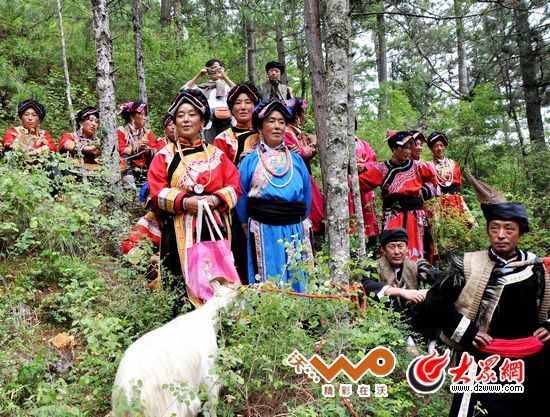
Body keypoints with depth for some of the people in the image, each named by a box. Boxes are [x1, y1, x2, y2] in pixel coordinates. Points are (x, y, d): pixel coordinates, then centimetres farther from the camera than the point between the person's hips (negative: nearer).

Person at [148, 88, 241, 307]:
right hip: (180, 229, -2)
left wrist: (216, 199, -12)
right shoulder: (165, 155, 10)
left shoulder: (216, 154, 15)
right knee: (184, 279, -6)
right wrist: (184, 201, -15)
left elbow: (235, 185, 8)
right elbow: (156, 192, 0)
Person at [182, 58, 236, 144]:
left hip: (226, 121, -1)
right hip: (209, 122, 1)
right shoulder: (203, 87, 21)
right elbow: (185, 89, 10)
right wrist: (198, 76, 6)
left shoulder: (226, 84, 17)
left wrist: (224, 77, -9)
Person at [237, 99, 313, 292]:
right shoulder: (250, 162, 4)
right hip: (265, 235, -3)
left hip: (296, 234, 3)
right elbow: (241, 200, 8)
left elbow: (307, 197, 16)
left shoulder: (296, 160, 11)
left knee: (298, 284, 7)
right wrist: (248, 226, 12)